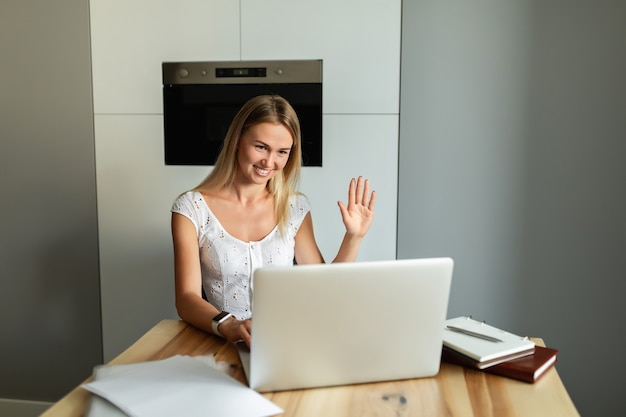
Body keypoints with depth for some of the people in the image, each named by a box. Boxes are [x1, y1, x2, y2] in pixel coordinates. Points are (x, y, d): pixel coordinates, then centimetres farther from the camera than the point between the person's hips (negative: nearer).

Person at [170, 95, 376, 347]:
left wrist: (354, 237, -5)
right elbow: (187, 299, -9)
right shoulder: (191, 208, -2)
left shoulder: (296, 208, 7)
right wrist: (227, 325, -28)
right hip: (219, 345, 0)